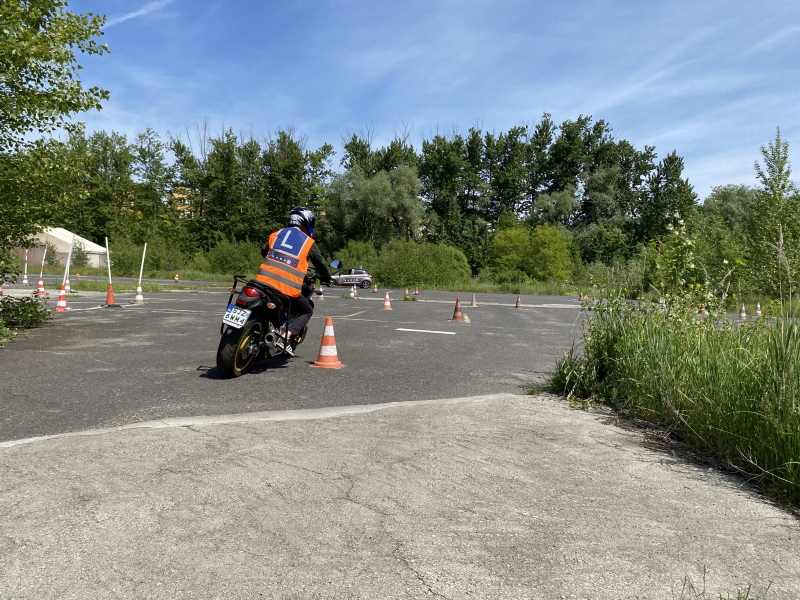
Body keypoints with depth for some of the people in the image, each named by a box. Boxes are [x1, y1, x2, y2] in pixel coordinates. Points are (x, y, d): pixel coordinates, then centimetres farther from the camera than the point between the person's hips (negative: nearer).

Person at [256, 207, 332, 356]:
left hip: (263, 281, 5)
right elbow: (321, 263, 10)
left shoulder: (276, 234, 15)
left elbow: (264, 252, 29)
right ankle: (285, 337, -1)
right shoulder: (309, 243, 3)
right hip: (288, 288, -4)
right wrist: (326, 278, 30)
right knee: (307, 311, 17)